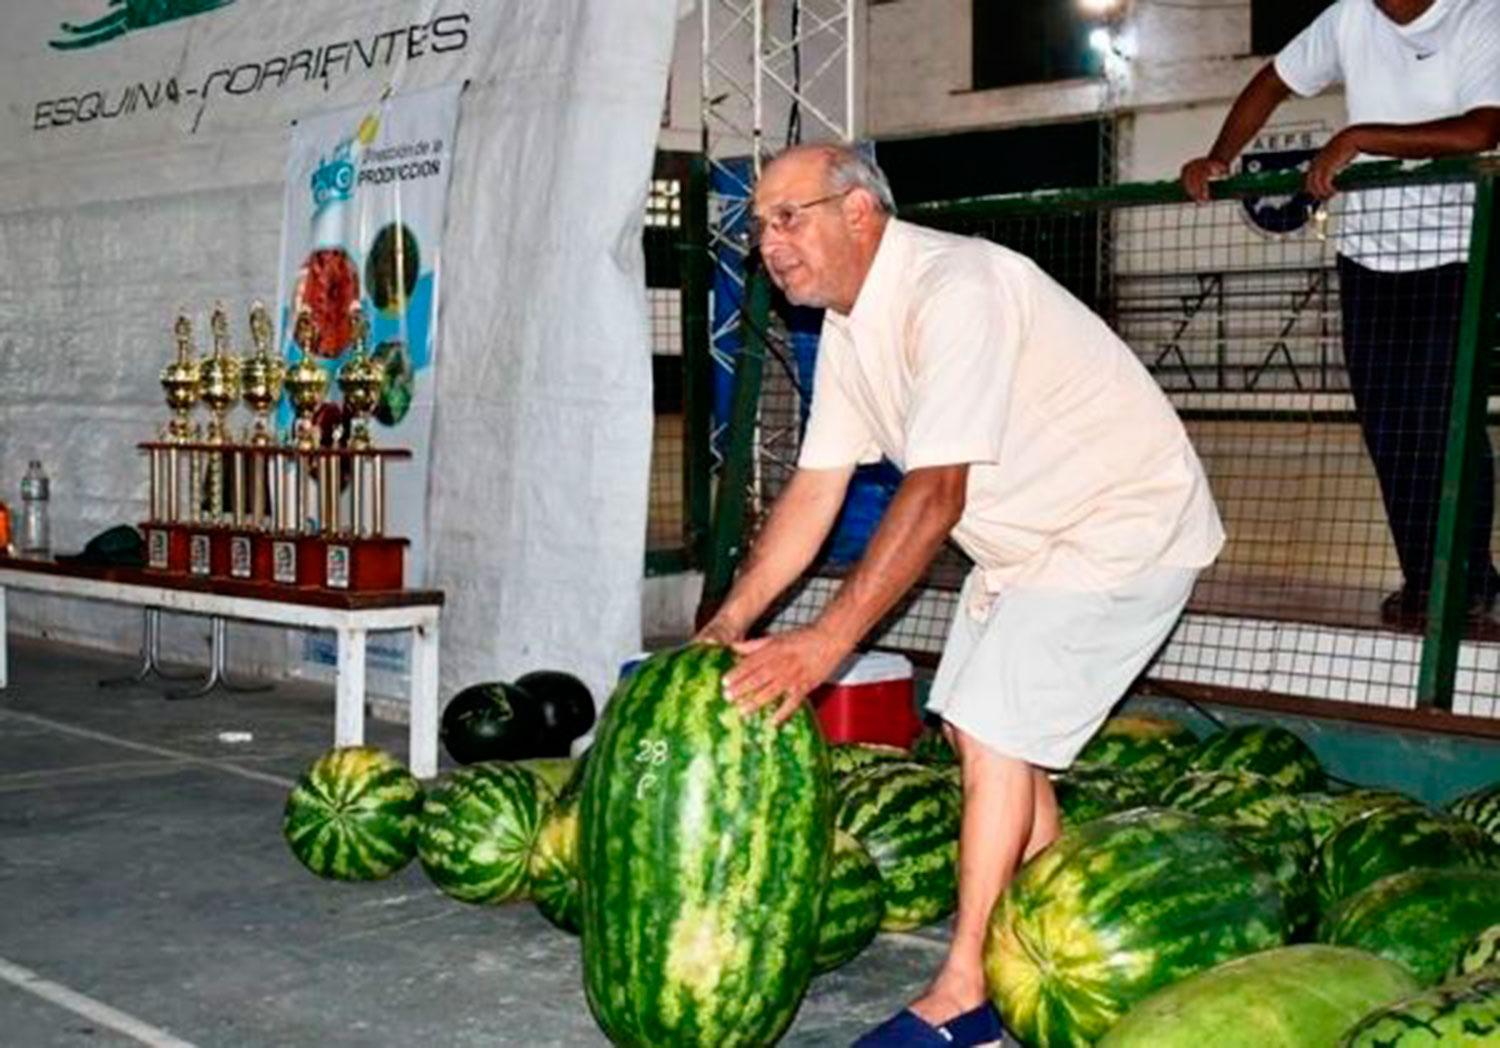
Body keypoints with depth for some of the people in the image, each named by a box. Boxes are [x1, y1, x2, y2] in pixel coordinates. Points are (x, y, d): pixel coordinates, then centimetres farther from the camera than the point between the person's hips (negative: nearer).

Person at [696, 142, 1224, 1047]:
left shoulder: (954, 291, -28)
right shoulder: (850, 324, 2)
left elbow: (937, 493, -34)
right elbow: (815, 490, 3)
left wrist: (828, 641, -36)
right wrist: (730, 623, -3)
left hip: (1123, 526, -9)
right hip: (1026, 536, 9)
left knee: (994, 732, -13)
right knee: (985, 729, 10)